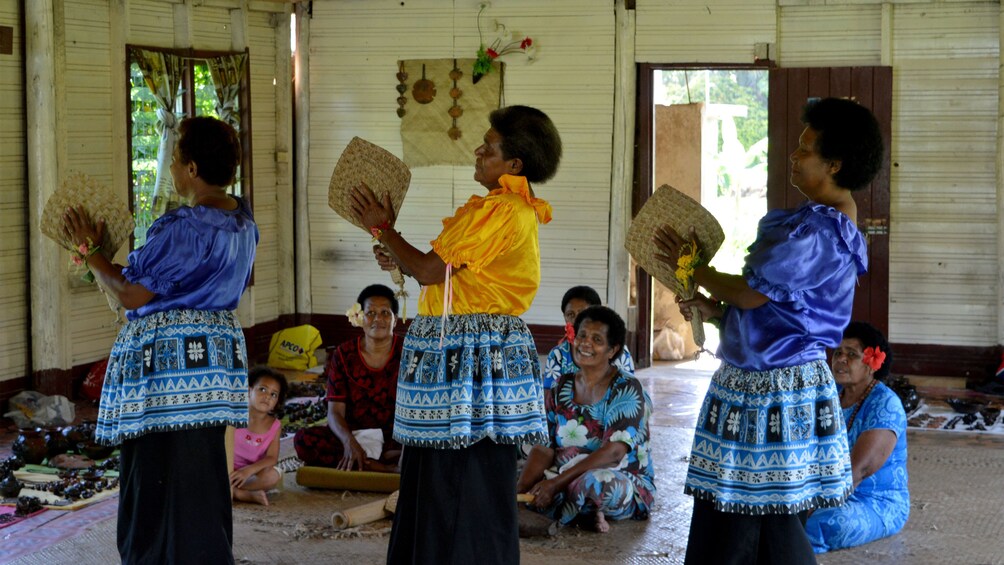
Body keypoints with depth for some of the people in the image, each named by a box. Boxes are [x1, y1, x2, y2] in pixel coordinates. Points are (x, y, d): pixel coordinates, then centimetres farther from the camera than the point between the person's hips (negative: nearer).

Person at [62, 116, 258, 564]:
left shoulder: (182, 228, -21)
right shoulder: (243, 220, 7)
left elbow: (131, 295, -17)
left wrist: (90, 250, -2)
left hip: (167, 359, -9)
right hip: (219, 353, 9)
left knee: (160, 482, 0)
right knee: (206, 480, 16)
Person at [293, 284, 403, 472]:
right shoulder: (343, 355, 1)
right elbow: (335, 412, -5)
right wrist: (349, 442, -27)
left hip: (395, 440, -1)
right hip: (354, 435, 1)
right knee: (303, 439, -27)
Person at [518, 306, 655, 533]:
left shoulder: (626, 389, -10)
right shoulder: (560, 388, 7)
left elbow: (615, 452, -21)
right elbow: (544, 448, 2)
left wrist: (556, 483, -28)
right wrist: (518, 491, -18)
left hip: (623, 483, -6)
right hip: (567, 481, 6)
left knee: (595, 482, -39)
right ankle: (587, 513, -9)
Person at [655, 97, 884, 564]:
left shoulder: (817, 233, -21)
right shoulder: (825, 220, 13)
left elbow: (751, 293, -19)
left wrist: (692, 266, -3)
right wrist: (716, 310, 9)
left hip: (774, 390, -11)